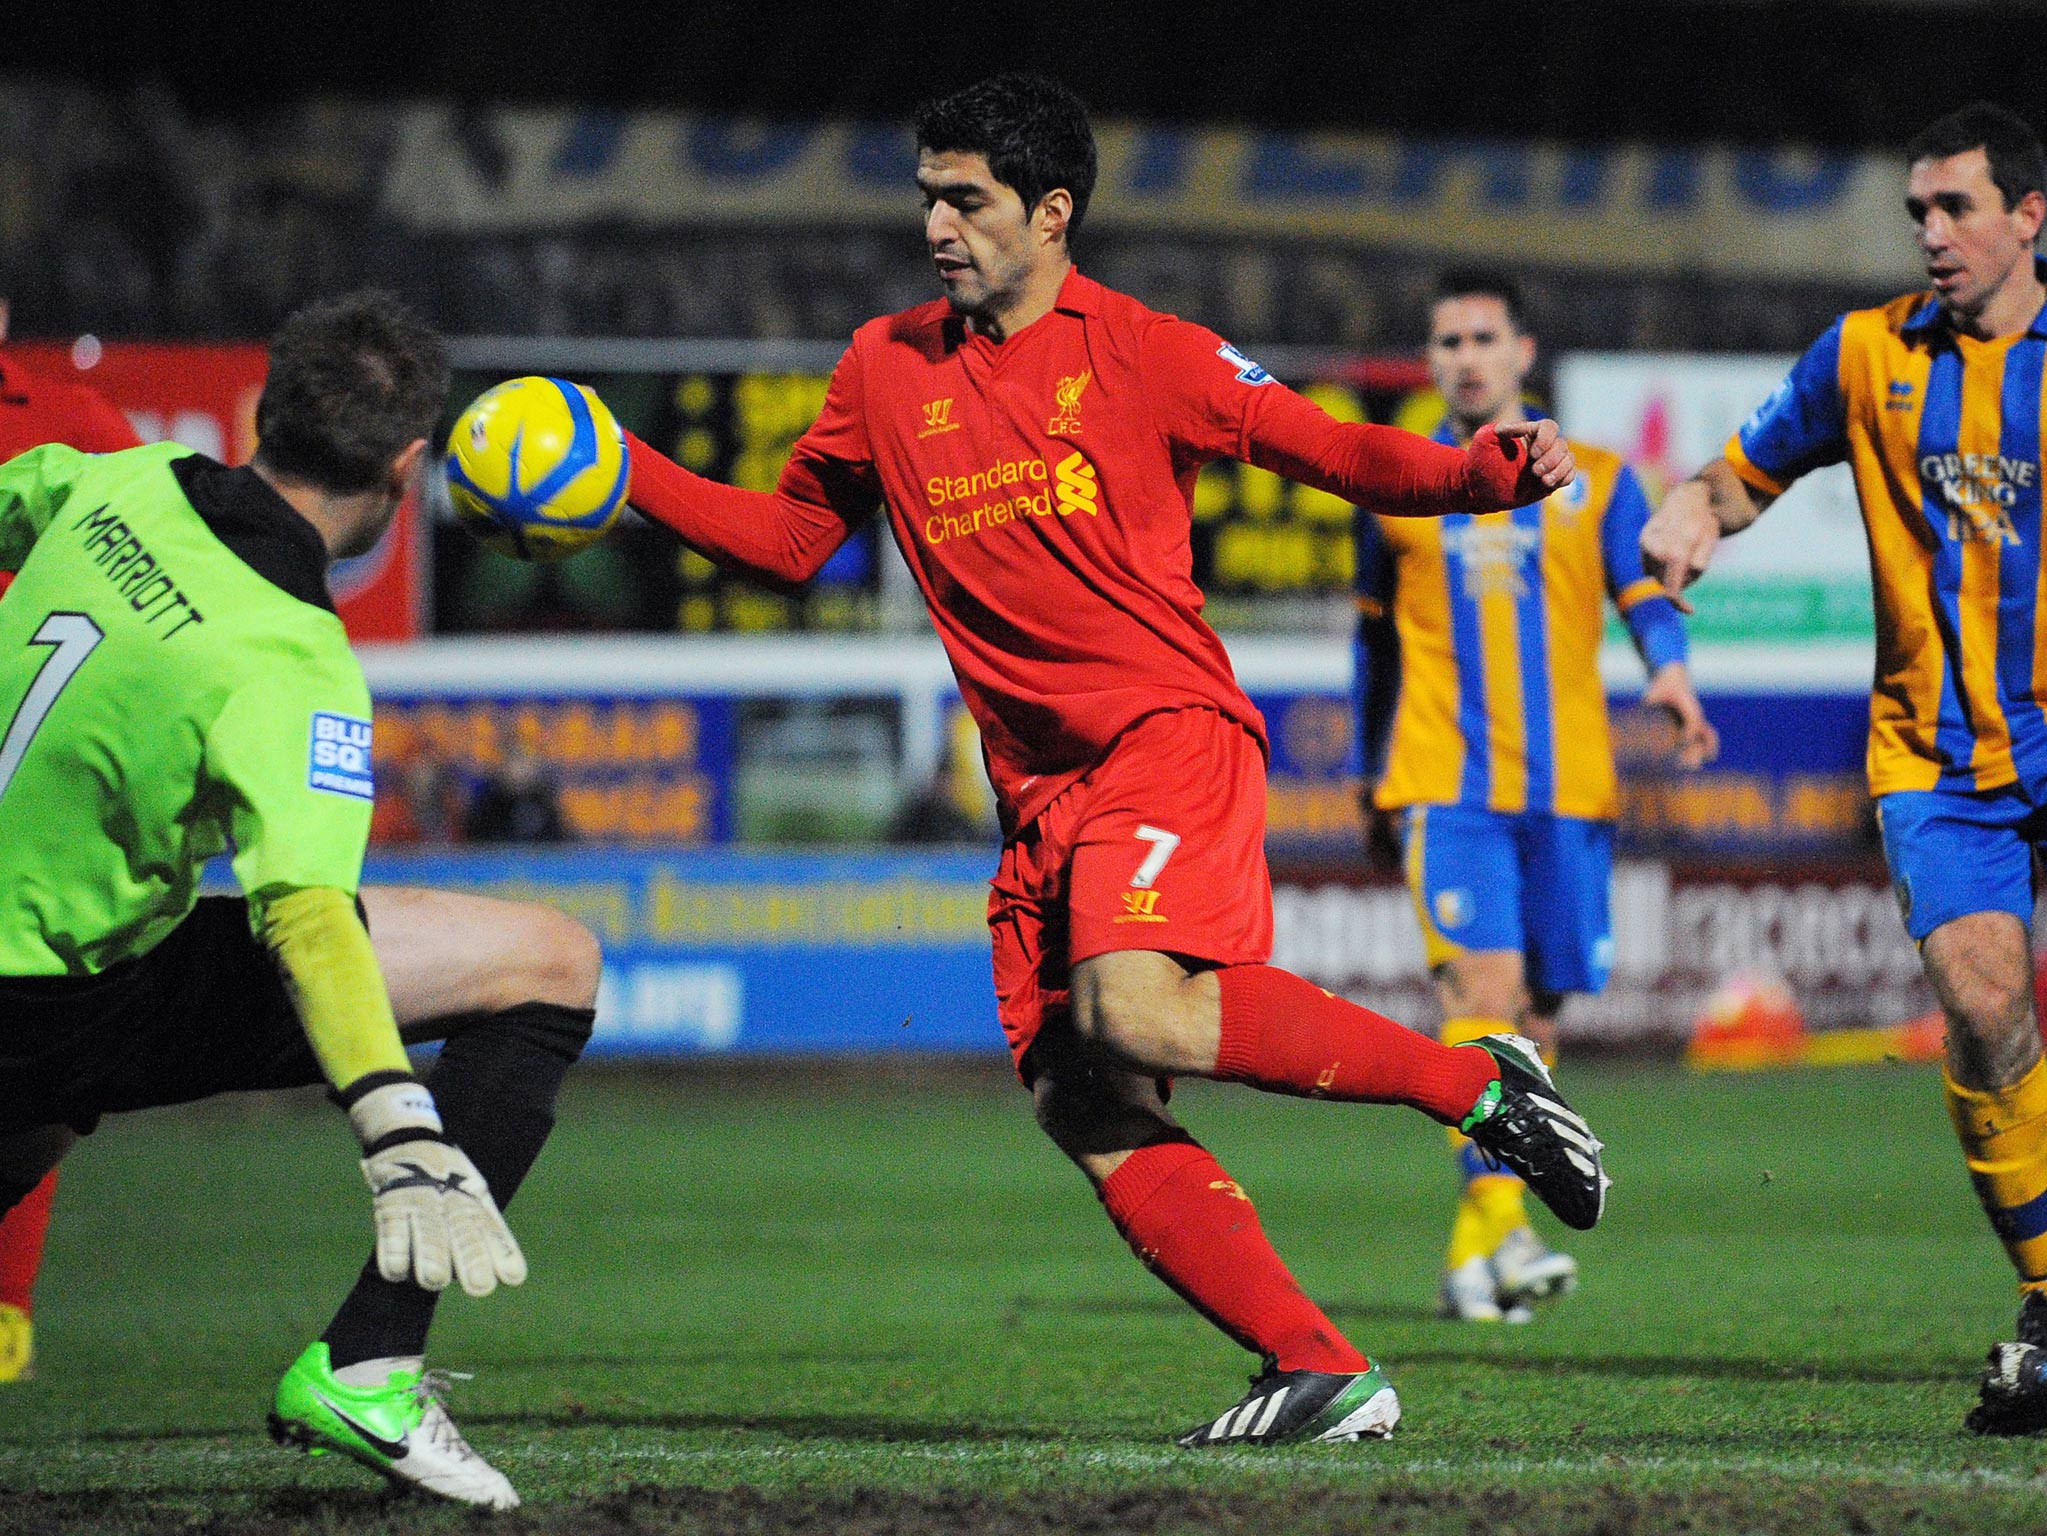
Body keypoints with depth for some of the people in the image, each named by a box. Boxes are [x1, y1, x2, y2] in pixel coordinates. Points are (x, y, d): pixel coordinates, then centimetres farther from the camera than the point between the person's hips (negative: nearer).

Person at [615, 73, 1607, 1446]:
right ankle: (1322, 1373, -7)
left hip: (1170, 737, -6)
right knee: (1085, 1111, -7)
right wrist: (626, 472, 11)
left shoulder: (1141, 353, 1)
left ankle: (1481, 1083, -15)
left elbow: (1336, 452, 2)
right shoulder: (888, 369, 14)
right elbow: (788, 536, 23)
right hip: (1041, 793, 6)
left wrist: (1486, 473, -15)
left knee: (1134, 1010, -30)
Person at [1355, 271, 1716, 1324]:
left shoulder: (1595, 481, 10)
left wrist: (1671, 670, -20)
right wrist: (1373, 772, 24)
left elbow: (1647, 597, 1)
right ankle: (1500, 1227, -29)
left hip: (1569, 785, 2)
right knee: (1481, 979, -19)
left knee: (1538, 1009, 4)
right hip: (1448, 784, -1)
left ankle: (1470, 1256, 15)